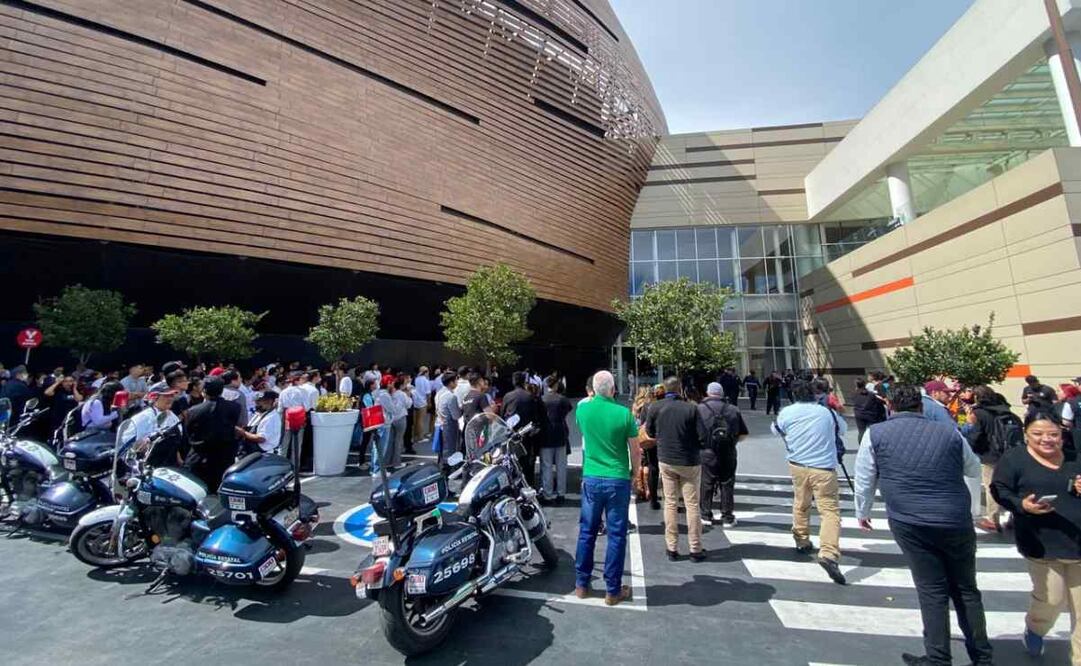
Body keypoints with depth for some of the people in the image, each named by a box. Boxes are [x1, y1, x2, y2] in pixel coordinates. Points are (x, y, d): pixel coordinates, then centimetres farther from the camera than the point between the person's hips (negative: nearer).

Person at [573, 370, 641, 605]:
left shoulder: (582, 408, -4)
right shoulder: (624, 413, -13)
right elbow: (635, 450, -5)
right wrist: (634, 472, 13)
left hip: (591, 478, 3)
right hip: (618, 480, -3)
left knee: (587, 532, 14)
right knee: (616, 535, 9)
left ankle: (581, 584, 25)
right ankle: (612, 590, 19)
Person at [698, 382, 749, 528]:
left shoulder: (699, 409, -8)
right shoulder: (733, 410, 0)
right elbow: (743, 434, 4)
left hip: (706, 453, -2)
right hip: (728, 454, 2)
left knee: (706, 485, 10)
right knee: (727, 485, 13)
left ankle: (706, 515, 19)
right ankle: (727, 517, 21)